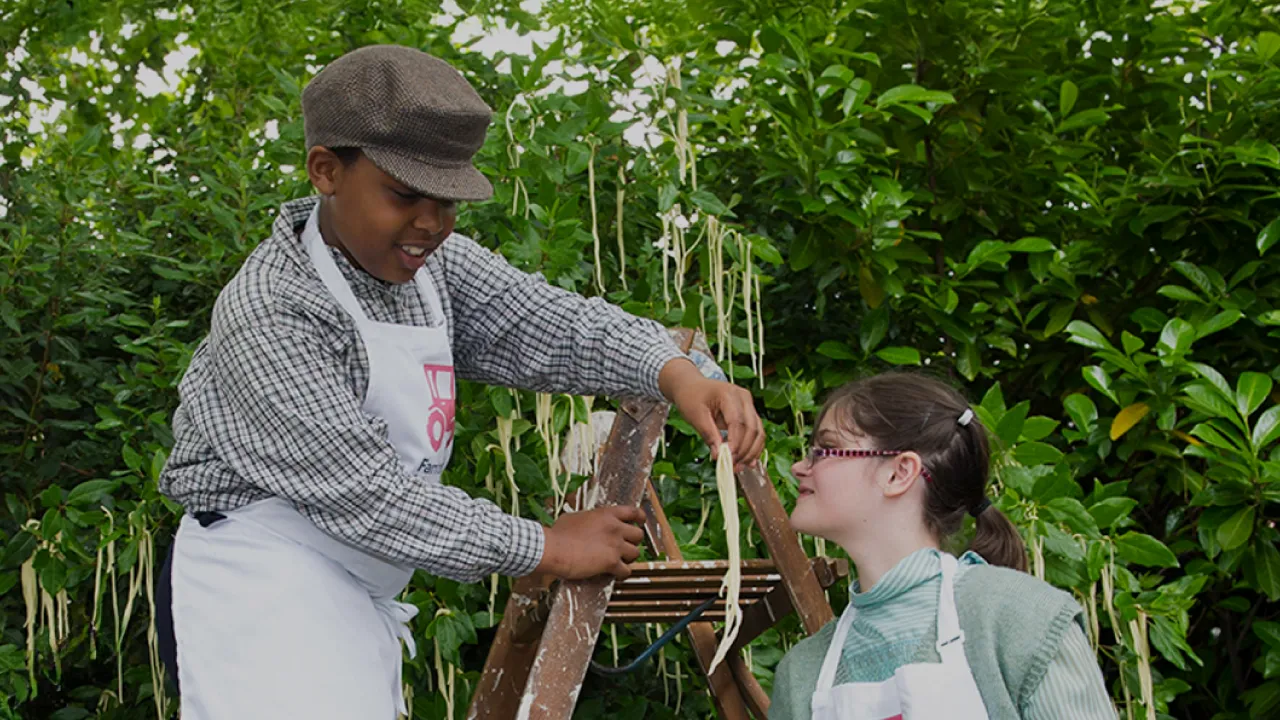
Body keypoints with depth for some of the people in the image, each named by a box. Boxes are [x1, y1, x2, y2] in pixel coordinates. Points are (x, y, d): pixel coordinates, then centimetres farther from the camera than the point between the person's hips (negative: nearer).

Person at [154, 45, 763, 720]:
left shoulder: (431, 261, 3)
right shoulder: (267, 319, -22)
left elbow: (550, 323, -6)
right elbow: (366, 498, -23)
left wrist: (672, 371, -27)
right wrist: (544, 547, -18)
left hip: (353, 604, 9)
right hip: (256, 596, -9)